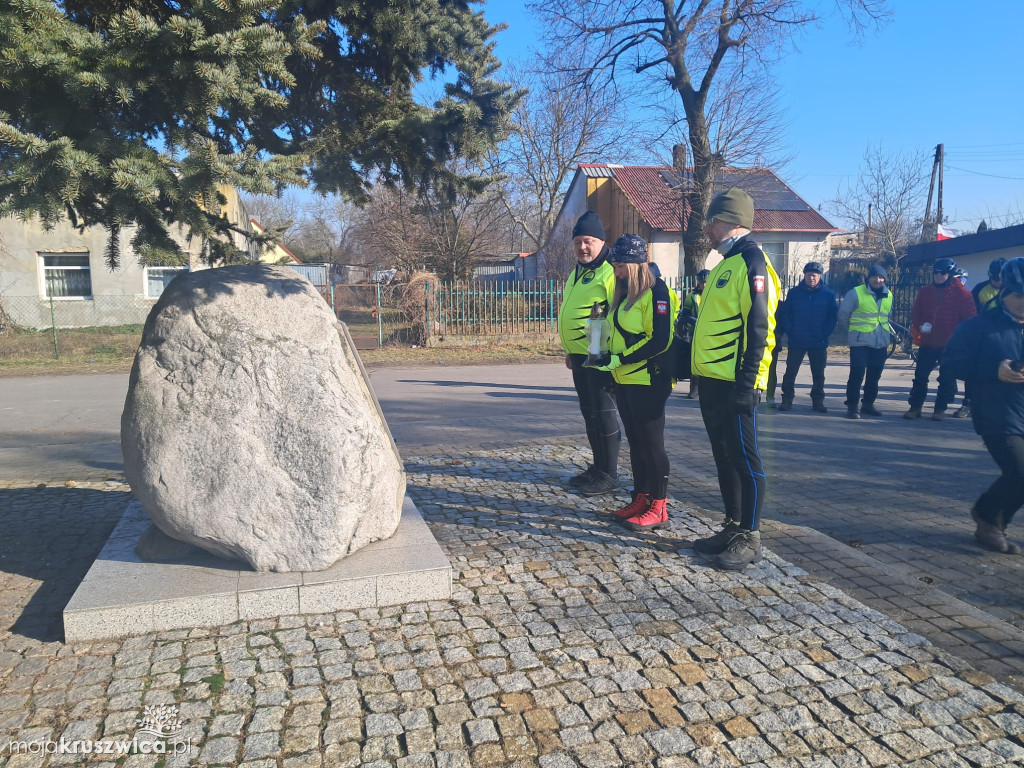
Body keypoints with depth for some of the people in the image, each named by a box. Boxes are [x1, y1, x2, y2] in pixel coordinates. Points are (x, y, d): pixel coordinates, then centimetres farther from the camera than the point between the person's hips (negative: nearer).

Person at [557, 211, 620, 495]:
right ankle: (598, 467, 27)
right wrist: (570, 352, 25)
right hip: (579, 355, 10)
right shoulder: (576, 273, 18)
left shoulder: (609, 272, -13)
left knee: (603, 413, -2)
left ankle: (609, 474, 9)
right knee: (589, 413, 16)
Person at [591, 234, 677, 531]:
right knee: (635, 442, 13)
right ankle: (641, 499, 23)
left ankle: (659, 507, 8)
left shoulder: (656, 292, -12)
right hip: (625, 380, 9)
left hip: (648, 380, -9)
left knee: (651, 443, -1)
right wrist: (609, 358, 4)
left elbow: (660, 341, -20)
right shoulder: (624, 292, 14)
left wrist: (621, 359, -19)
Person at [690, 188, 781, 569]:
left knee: (744, 459, -1)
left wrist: (747, 380, -22)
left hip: (735, 383, -10)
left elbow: (759, 328, -18)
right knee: (724, 457, 15)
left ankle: (749, 538, 9)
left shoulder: (751, 262, -11)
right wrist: (695, 364, 21)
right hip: (712, 381, 10)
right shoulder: (726, 264, 19)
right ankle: (733, 527, 26)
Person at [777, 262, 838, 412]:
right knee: (790, 372, 2)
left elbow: (833, 317, 3)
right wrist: (790, 332, -7)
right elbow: (785, 314, 2)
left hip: (819, 343, 1)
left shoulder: (828, 294, 1)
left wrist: (824, 334, -7)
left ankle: (818, 401, 18)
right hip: (796, 342, 0)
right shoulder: (794, 293, 1)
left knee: (818, 374, 8)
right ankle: (787, 400, 10)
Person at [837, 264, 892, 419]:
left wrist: (888, 332, 21)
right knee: (857, 374, -9)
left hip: (881, 343, 6)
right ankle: (852, 405, -2)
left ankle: (868, 403, 22)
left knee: (874, 375, 10)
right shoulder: (856, 293, -8)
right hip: (860, 341, -6)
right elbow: (843, 313, 1)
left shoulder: (888, 296, 10)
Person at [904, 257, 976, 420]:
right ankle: (915, 407, 11)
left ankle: (940, 409, 15)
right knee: (920, 375, 4)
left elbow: (970, 318, -3)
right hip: (927, 343, 3)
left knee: (947, 379, 5)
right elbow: (915, 313, 12)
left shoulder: (961, 293, -4)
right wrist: (920, 326, -7)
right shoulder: (924, 292, 7)